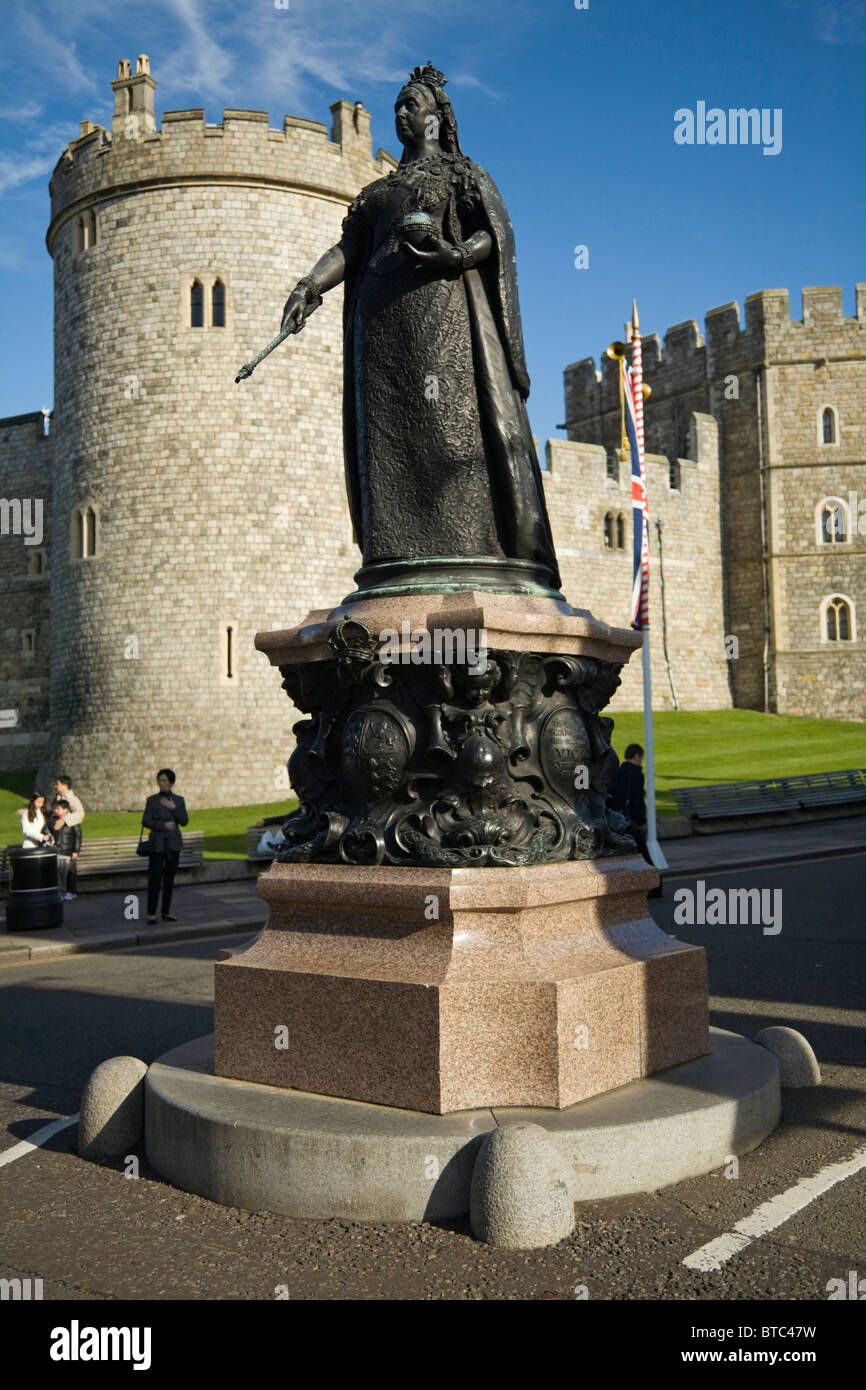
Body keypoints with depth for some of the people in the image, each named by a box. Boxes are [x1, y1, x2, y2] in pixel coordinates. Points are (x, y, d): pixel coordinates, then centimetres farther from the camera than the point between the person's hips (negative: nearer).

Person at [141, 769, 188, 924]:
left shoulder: (179, 800, 5)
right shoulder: (152, 800, -1)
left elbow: (184, 821, -4)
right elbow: (146, 822, -6)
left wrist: (173, 808, -16)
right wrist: (164, 825, -18)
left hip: (173, 844, 3)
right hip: (157, 843, -2)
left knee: (169, 879, 6)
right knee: (154, 879, -9)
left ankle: (166, 912, 12)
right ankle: (151, 914, -5)